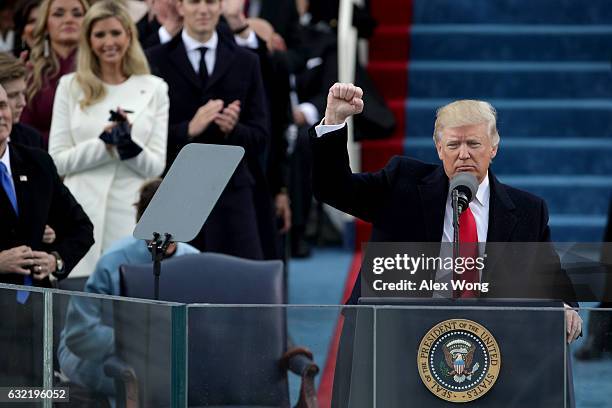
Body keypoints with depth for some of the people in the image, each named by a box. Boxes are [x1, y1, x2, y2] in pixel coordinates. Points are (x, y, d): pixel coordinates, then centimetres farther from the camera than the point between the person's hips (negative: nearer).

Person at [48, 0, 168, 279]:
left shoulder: (154, 88, 8)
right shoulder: (70, 87, 8)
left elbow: (157, 166, 4)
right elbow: (57, 161, 1)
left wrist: (130, 146, -15)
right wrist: (105, 143, -11)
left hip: (133, 214, 0)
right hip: (82, 214, 0)